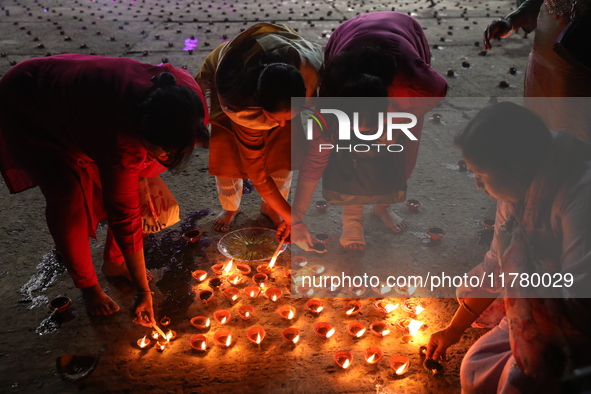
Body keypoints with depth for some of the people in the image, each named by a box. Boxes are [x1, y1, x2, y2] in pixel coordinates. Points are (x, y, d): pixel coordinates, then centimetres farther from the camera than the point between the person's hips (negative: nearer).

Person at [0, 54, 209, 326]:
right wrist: (143, 291, -25)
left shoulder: (186, 97, -27)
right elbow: (124, 214, -34)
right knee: (70, 200, -16)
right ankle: (88, 286, 9)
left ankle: (115, 262, 19)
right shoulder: (121, 138, -43)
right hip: (28, 111, -6)